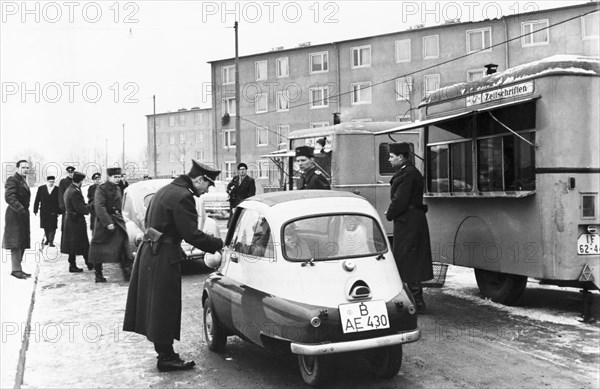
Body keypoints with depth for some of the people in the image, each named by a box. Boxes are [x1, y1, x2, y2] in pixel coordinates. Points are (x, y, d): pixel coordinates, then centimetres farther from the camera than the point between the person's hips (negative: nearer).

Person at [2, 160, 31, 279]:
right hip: (14, 215, -9)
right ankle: (16, 270, -7)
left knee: (22, 244, 11)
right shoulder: (12, 180, -10)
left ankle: (17, 268, 17)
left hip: (22, 214, 9)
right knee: (16, 244, -9)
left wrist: (24, 209, 13)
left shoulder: (23, 181, 19)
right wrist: (20, 209, -27)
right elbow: (9, 197, -21)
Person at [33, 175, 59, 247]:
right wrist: (35, 210, 1)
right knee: (45, 227, 8)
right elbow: (37, 200, 6)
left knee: (52, 227, -4)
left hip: (53, 212, -1)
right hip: (44, 211, 1)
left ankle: (51, 241, 3)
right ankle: (46, 239, 25)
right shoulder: (41, 188, 6)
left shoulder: (57, 189, 2)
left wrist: (59, 211, -5)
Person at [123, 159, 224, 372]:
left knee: (155, 305, 15)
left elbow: (149, 219, 21)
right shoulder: (183, 197, -18)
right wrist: (219, 244, -14)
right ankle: (166, 358, 9)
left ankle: (165, 354, 26)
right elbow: (192, 234, -22)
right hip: (163, 258, -10)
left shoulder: (166, 190, 13)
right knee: (164, 308, -1)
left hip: (149, 252, 10)